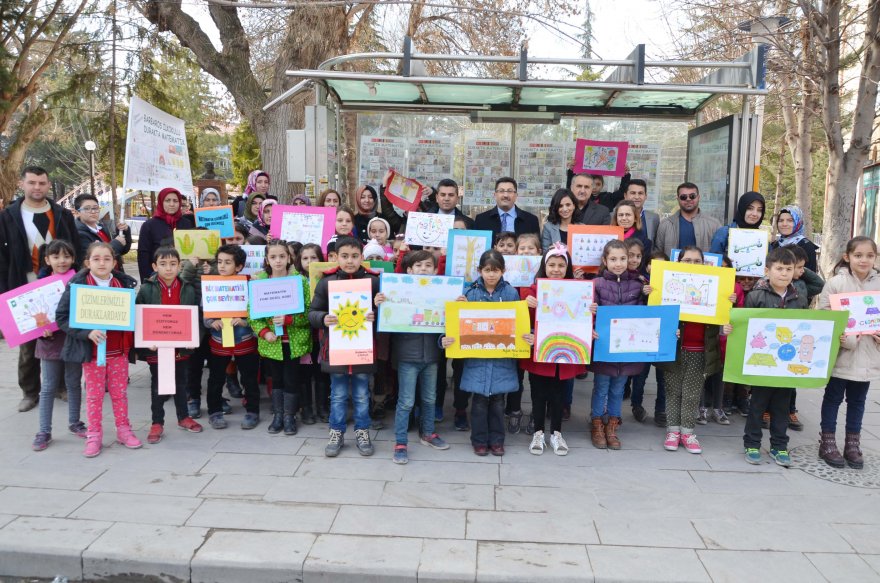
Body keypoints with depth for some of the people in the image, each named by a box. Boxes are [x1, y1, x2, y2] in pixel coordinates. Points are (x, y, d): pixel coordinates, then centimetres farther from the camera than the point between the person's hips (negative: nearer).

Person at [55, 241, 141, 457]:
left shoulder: (125, 283, 1)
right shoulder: (77, 285, -8)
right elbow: (62, 316, -11)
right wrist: (87, 332, -22)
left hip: (119, 349, 2)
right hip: (92, 350, -2)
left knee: (120, 392, 12)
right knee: (94, 394, 9)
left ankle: (123, 430, 26)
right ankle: (94, 436, 20)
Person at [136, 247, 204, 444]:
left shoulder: (189, 289, -3)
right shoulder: (146, 290, -9)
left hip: (181, 347, 2)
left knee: (180, 382, 16)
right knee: (157, 385, 10)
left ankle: (183, 417, 32)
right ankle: (157, 423, 21)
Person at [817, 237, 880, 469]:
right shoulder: (836, 282, -8)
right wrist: (842, 338, -21)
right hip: (840, 353, -3)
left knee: (857, 400, 14)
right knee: (833, 397, 9)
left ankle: (852, 445, 26)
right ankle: (827, 443, 19)